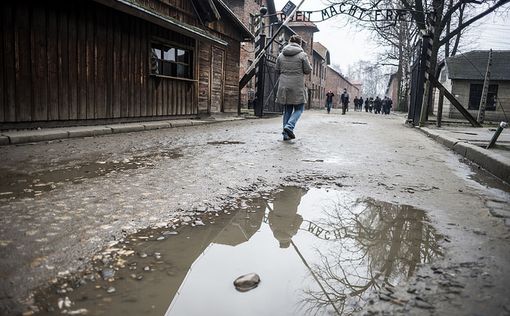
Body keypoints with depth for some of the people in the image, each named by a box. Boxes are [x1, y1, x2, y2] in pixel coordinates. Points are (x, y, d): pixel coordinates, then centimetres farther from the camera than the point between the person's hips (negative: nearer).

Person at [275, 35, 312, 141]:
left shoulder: (281, 55, 5)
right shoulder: (302, 55, -6)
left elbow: (277, 70, 11)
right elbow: (308, 70, -3)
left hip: (284, 86, 4)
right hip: (297, 87, -4)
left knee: (287, 110, 11)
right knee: (299, 109, 8)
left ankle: (286, 134, 9)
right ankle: (289, 126, -14)